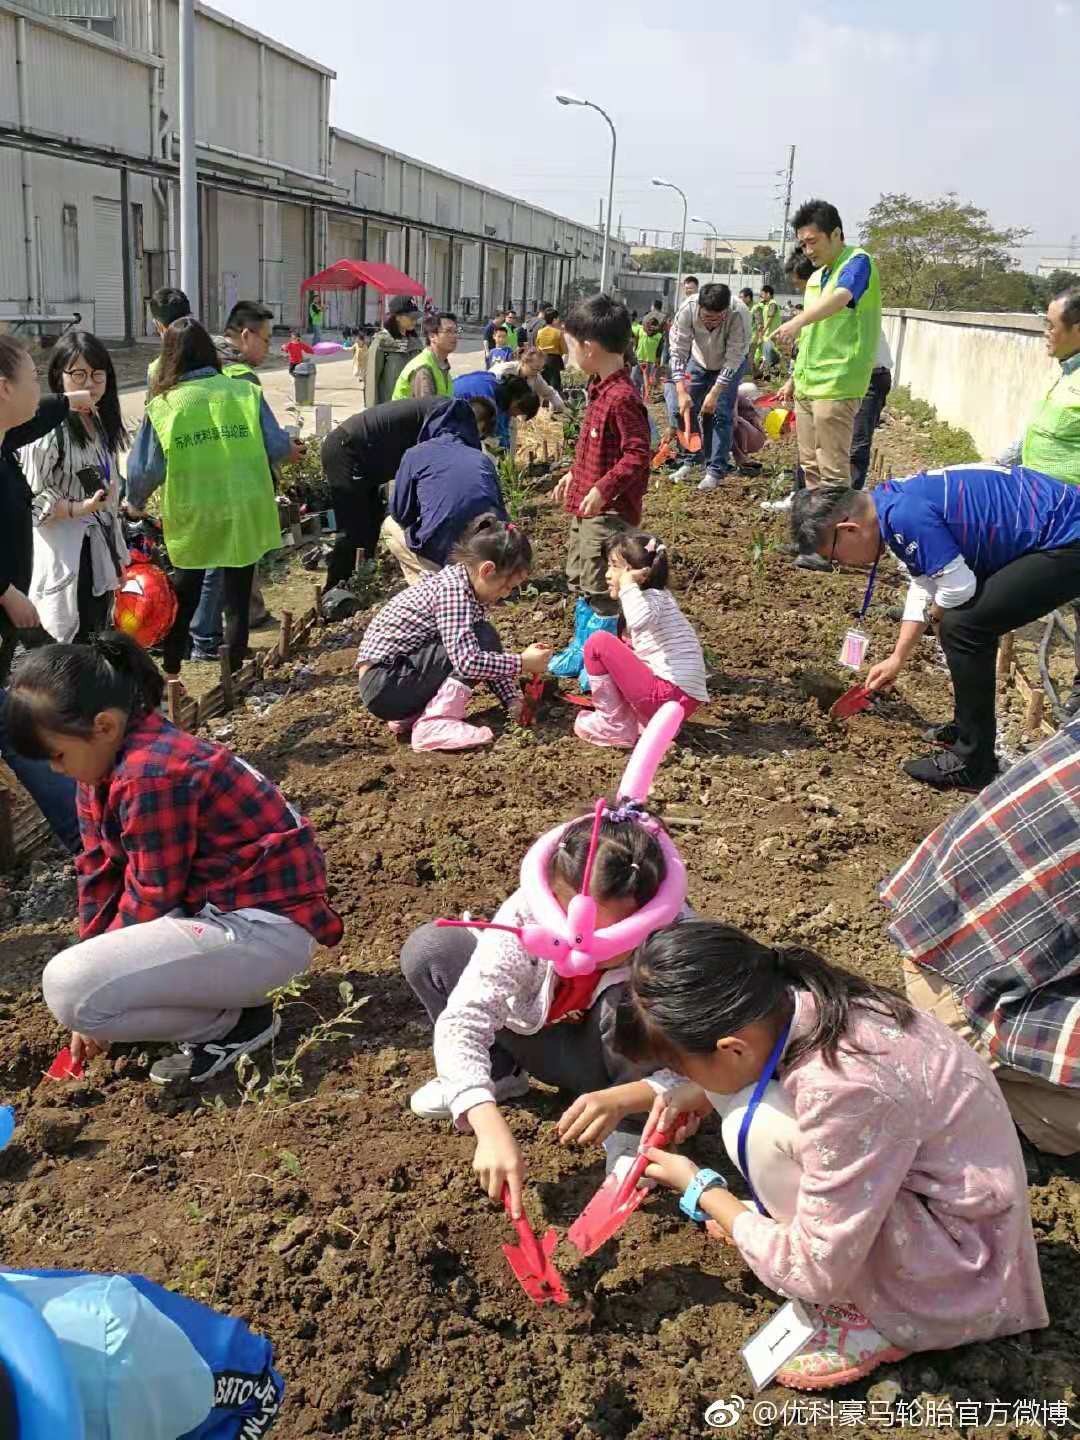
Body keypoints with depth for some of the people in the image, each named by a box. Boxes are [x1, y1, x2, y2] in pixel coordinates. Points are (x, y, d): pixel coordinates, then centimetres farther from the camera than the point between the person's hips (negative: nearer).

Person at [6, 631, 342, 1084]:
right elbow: (100, 873, 8)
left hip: (268, 927, -11)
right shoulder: (109, 759, 6)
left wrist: (88, 1006, -2)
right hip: (222, 903, 11)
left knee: (66, 988, -20)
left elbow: (151, 899, -16)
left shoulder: (150, 776, -25)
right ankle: (226, 992, 13)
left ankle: (234, 1023, -3)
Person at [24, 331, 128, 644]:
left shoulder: (101, 424, 12)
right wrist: (80, 509, -27)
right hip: (66, 558, -8)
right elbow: (29, 498, -15)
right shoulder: (49, 429, -14)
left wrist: (119, 555, 19)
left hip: (100, 555, 8)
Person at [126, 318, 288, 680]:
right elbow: (278, 448, -7)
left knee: (184, 597, 19)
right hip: (244, 514, 0)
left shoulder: (162, 406, -6)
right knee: (238, 598, 11)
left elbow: (145, 468, -4)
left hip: (191, 518, 1)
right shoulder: (245, 392, -6)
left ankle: (171, 673, 29)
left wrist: (135, 503, 15)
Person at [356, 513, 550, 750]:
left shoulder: (466, 586, 9)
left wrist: (513, 700, 5)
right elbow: (468, 662, -28)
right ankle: (435, 723, -21)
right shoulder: (453, 590, -19)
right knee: (483, 639, -15)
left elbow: (487, 659, 13)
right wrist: (522, 663, -17)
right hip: (383, 686, -10)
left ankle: (410, 714, 8)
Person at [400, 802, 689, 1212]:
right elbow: (462, 1020, -36)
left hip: (619, 1062, -2)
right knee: (429, 949, -18)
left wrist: (620, 1100, -48)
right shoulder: (528, 913, -33)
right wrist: (491, 1127, -50)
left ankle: (630, 1135, -10)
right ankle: (497, 1075, 6)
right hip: (537, 1038, 2)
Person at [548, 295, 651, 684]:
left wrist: (603, 488, -28)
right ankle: (581, 649, 35)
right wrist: (574, 475, 20)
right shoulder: (600, 389, 9)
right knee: (581, 582, 20)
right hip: (585, 506, 11)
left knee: (601, 587, -1)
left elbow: (637, 455, -25)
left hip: (609, 510, -11)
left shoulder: (622, 398, -22)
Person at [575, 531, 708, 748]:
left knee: (599, 642, -11)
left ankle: (614, 726, -2)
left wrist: (627, 583, -22)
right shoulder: (656, 598, 19)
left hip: (670, 696, -11)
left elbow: (640, 621, -35)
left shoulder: (653, 597, -11)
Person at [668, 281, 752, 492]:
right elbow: (678, 351, -27)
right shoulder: (688, 310, -31)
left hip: (730, 364, -3)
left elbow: (734, 358, -31)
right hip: (699, 360, 3)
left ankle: (716, 471, -7)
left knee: (721, 414, -12)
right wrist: (681, 391, -34)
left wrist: (715, 393, -32)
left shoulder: (738, 314, -37)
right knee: (687, 409, -1)